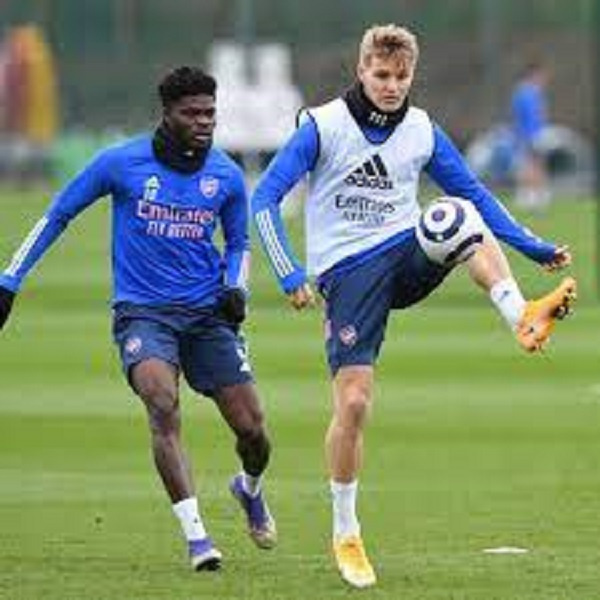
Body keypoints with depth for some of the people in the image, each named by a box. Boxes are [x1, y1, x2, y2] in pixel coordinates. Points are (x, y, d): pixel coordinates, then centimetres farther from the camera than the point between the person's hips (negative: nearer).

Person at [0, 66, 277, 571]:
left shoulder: (227, 175, 1)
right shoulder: (122, 163, -7)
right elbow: (58, 215, 5)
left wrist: (236, 287, -2)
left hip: (207, 312, 3)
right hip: (142, 311, -3)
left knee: (252, 430, -2)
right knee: (163, 406, -29)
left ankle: (251, 488, 36)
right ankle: (196, 536, -26)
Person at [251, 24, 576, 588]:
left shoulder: (422, 131, 6)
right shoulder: (323, 126, -6)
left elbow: (474, 194, 15)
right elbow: (265, 197, -8)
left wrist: (536, 248, 7)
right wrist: (289, 273, -19)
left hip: (407, 253, 3)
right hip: (349, 273, -3)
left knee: (467, 223, -28)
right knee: (353, 403, -11)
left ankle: (523, 317, -47)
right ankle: (345, 536, 4)